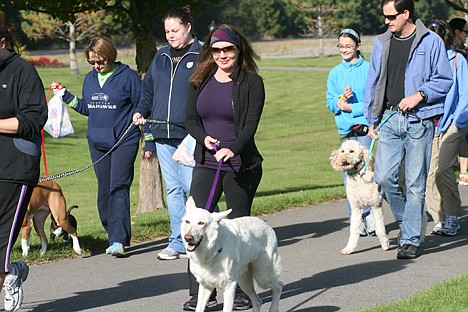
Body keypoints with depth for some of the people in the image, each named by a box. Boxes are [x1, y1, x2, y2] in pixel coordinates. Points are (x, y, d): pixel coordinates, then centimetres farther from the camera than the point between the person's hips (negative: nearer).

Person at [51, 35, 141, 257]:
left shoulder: (128, 76, -5)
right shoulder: (90, 78, 12)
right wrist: (65, 96, 11)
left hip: (124, 141, -6)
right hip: (97, 142, 6)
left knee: (118, 188, -13)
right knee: (104, 191, 7)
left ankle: (119, 241, -18)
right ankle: (114, 236, 16)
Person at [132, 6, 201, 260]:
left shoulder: (202, 57, -4)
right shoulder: (161, 57, 16)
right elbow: (148, 91, 24)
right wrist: (140, 112, 7)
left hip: (190, 136, -6)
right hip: (162, 136, 6)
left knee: (193, 187, -10)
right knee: (173, 189, 8)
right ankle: (178, 242, 12)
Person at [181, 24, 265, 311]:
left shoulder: (252, 82, -4)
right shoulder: (201, 81, 10)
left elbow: (251, 123, -13)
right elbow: (191, 118, 12)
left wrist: (232, 149, -30)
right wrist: (204, 137, -9)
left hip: (241, 166, -4)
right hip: (206, 164, 4)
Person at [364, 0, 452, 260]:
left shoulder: (431, 42, -1)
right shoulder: (382, 43, 12)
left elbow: (444, 80, 1)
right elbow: (373, 83, 18)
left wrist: (419, 95, -14)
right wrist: (372, 119, 13)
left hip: (419, 120, -4)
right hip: (389, 119, 4)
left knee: (415, 183, -1)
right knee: (384, 178, -5)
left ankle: (411, 239, 6)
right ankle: (406, 221, 21)